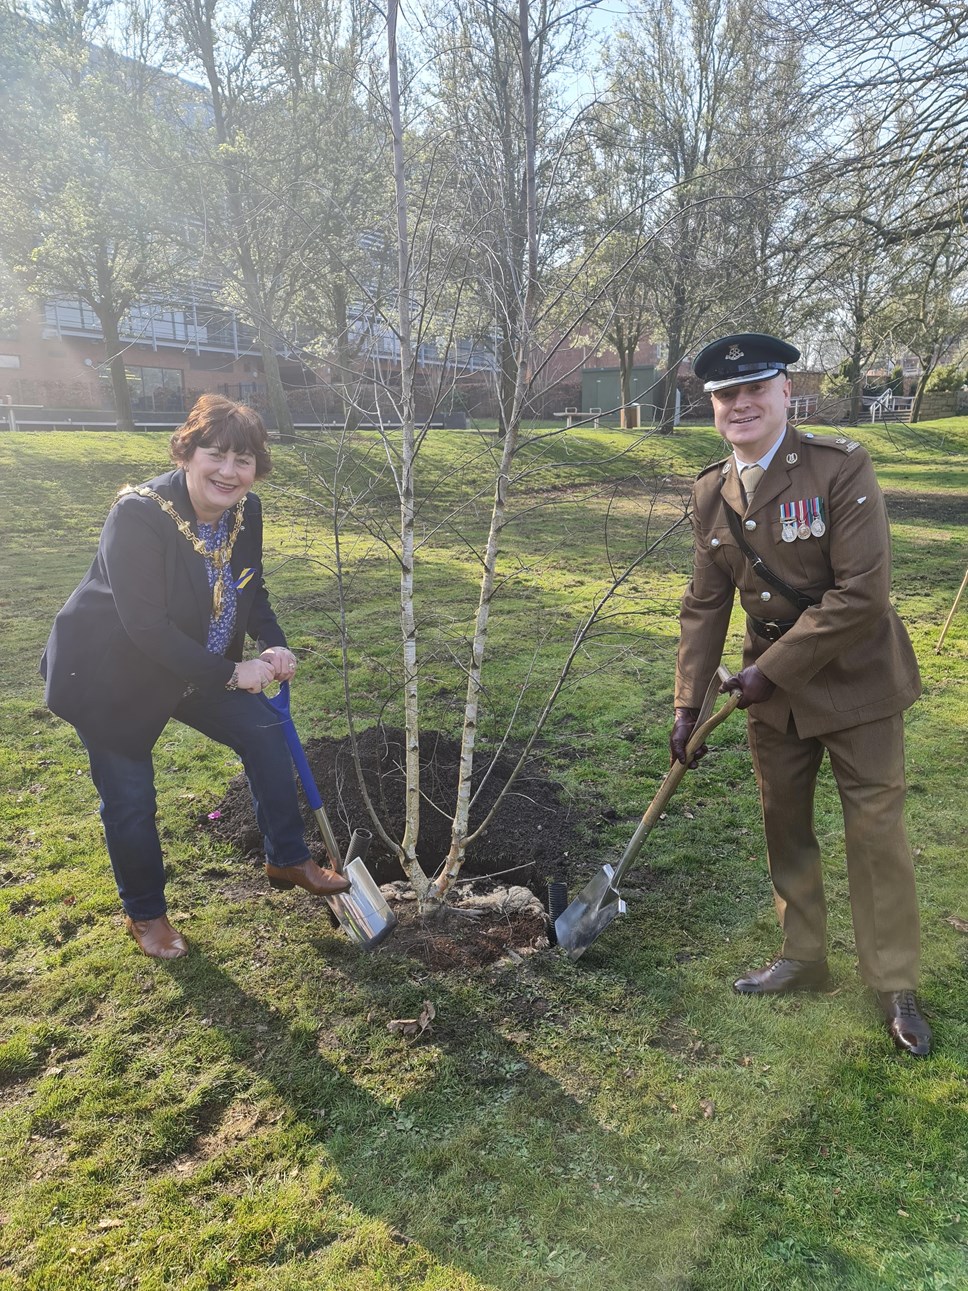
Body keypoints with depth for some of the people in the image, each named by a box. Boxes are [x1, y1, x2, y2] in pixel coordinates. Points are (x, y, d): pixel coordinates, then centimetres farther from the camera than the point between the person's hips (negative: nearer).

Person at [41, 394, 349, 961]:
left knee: (264, 732, 3)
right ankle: (145, 913, 29)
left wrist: (276, 645, -12)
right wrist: (230, 673, -27)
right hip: (110, 677, -6)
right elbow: (146, 627, -32)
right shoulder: (138, 515, -30)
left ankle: (288, 860, 22)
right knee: (131, 801, 3)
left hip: (195, 668, 7)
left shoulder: (245, 510, -9)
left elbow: (252, 590, 6)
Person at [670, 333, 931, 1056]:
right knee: (785, 826, 15)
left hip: (855, 679, -5)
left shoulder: (841, 466, -18)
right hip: (771, 689, 5)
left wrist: (773, 669, -20)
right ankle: (803, 958, 36)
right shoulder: (712, 493, -1)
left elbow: (862, 595, -23)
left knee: (876, 830, 5)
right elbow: (706, 605, 4)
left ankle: (896, 987, 24)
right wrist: (689, 704, 1)